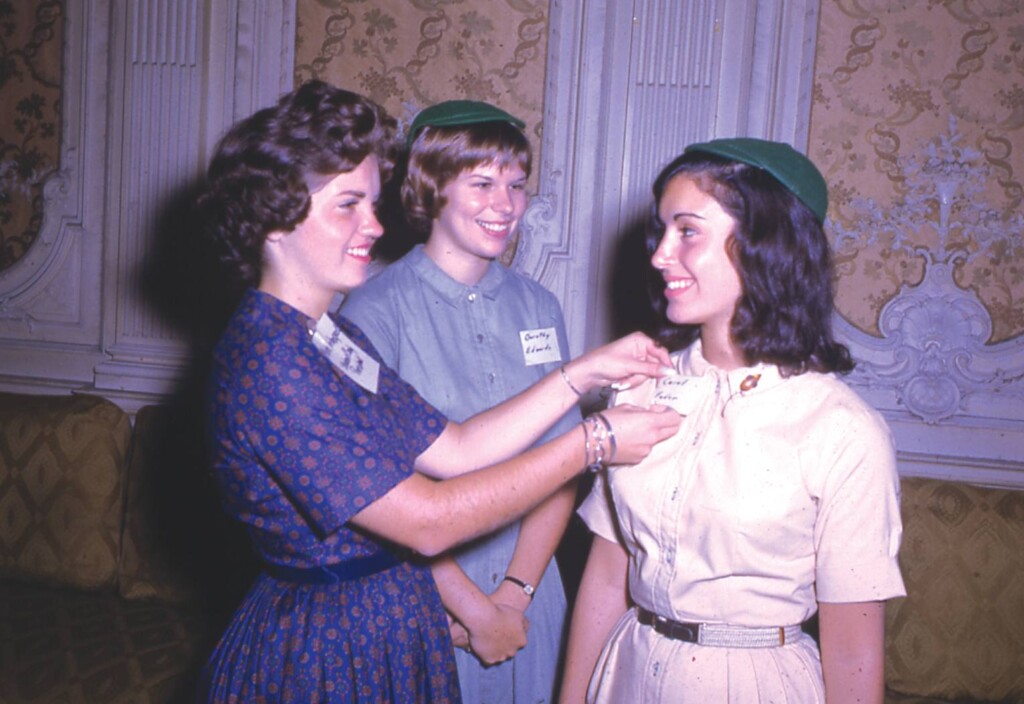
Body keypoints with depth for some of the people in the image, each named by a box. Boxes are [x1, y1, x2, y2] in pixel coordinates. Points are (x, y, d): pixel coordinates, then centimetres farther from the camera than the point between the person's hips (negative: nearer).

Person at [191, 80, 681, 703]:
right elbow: (428, 522, -24)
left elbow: (453, 451, 2)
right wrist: (594, 442, -19)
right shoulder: (268, 365, -24)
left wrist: (584, 373, -3)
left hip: (394, 628, 8)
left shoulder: (338, 340, 5)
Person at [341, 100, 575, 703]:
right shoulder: (376, 311, -12)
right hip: (422, 603, -4)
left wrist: (513, 596, -10)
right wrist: (473, 609, -12)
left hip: (529, 598, 4)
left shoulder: (539, 307, 3)